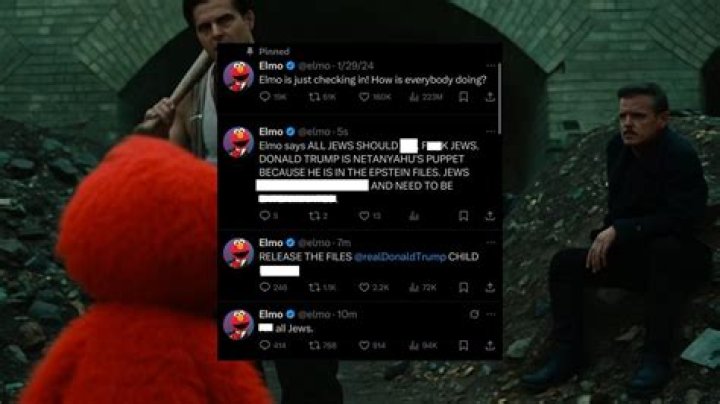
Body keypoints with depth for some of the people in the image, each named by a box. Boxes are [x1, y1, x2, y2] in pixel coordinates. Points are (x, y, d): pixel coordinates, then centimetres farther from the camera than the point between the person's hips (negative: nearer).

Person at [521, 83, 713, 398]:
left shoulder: (681, 155, -20)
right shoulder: (617, 147, 2)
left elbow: (680, 218, -30)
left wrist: (619, 231, -29)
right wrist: (606, 237, 3)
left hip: (679, 257, -7)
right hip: (633, 255, 7)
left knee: (665, 248, -40)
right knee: (564, 263, -7)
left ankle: (657, 357, -32)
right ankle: (567, 354, -8)